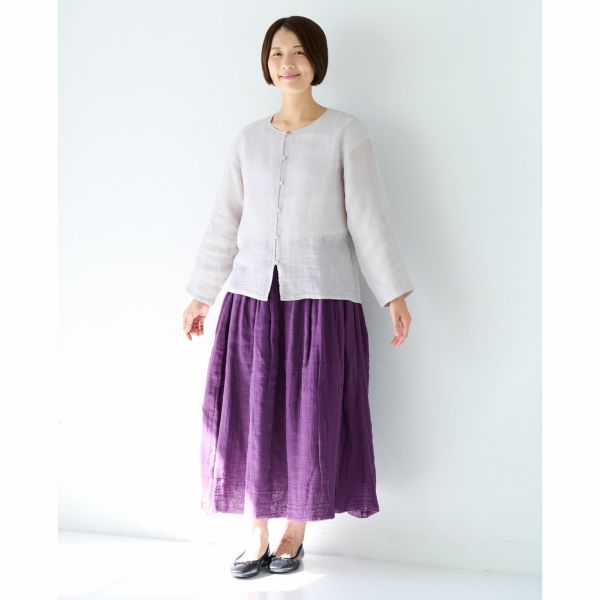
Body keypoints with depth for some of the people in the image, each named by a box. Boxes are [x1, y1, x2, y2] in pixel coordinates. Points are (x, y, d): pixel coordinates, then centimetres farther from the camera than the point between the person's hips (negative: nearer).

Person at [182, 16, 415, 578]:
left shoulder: (347, 133, -1)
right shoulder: (249, 140, 9)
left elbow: (370, 218, -3)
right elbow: (225, 224, 13)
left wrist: (395, 294, -7)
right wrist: (201, 296, 14)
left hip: (323, 299, -3)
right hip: (252, 298, 3)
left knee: (311, 420, 3)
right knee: (250, 418, 4)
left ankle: (295, 532, 22)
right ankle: (255, 536, 20)